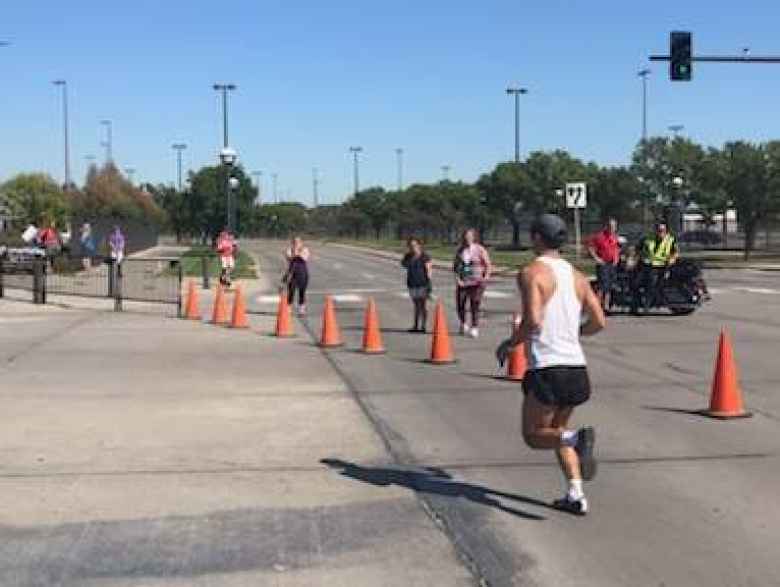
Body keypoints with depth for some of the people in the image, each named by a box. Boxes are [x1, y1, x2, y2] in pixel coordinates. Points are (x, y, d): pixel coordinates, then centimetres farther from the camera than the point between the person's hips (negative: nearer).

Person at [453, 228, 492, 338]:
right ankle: (463, 324, 27)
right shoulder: (460, 250, 8)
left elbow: (488, 265, 1)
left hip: (476, 282, -3)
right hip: (462, 282, 3)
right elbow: (455, 265, 13)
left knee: (474, 306, -6)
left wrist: (486, 276, -13)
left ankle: (475, 328, 5)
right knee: (460, 304, 2)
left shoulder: (480, 250, -2)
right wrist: (457, 277, -1)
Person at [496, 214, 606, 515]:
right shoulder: (577, 276, 12)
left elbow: (533, 321, -19)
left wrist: (509, 344, -2)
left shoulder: (532, 273, -7)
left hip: (546, 368, -6)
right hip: (576, 366, 7)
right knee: (557, 429, 22)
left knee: (533, 435, 7)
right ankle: (575, 495, 11)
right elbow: (599, 322, 9)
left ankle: (577, 438, -22)